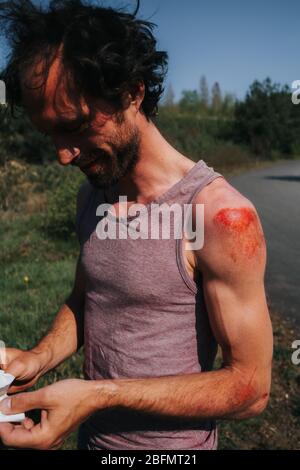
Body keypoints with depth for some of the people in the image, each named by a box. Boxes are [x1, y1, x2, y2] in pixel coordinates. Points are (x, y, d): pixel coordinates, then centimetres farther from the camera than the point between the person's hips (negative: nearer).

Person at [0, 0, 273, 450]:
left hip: (171, 442, -5)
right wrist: (39, 358, -12)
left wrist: (99, 393, -27)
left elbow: (250, 387, -21)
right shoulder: (90, 195, -5)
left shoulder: (222, 216, -26)